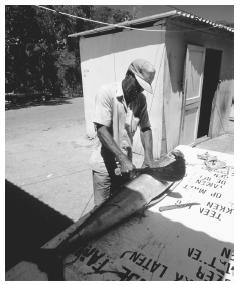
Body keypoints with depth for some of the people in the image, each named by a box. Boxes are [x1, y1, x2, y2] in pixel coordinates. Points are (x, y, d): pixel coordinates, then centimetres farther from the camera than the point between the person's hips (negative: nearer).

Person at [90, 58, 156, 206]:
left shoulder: (141, 99, 0)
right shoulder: (107, 93, -16)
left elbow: (145, 128, 5)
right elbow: (102, 131, -22)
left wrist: (149, 158, -8)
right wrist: (123, 159, -27)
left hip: (126, 164, 5)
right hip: (105, 165, -5)